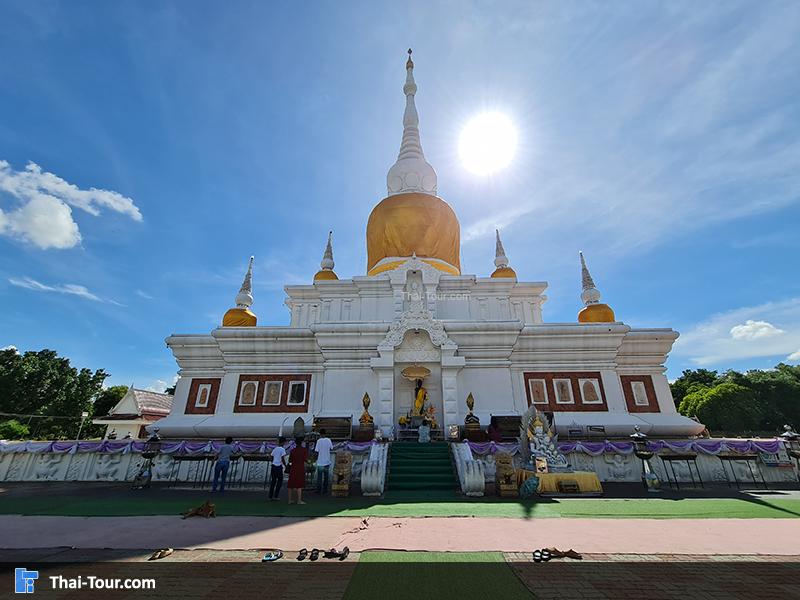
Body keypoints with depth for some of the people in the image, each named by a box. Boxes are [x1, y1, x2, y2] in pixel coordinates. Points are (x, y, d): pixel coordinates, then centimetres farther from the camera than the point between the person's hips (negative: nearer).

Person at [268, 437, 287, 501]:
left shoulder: (274, 449, 10)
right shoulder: (282, 449, -10)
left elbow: (272, 458, 15)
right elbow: (283, 459, -13)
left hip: (273, 466, 6)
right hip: (279, 467, -6)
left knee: (273, 481, 13)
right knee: (280, 481, 6)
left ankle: (270, 496, 15)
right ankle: (275, 496, 5)